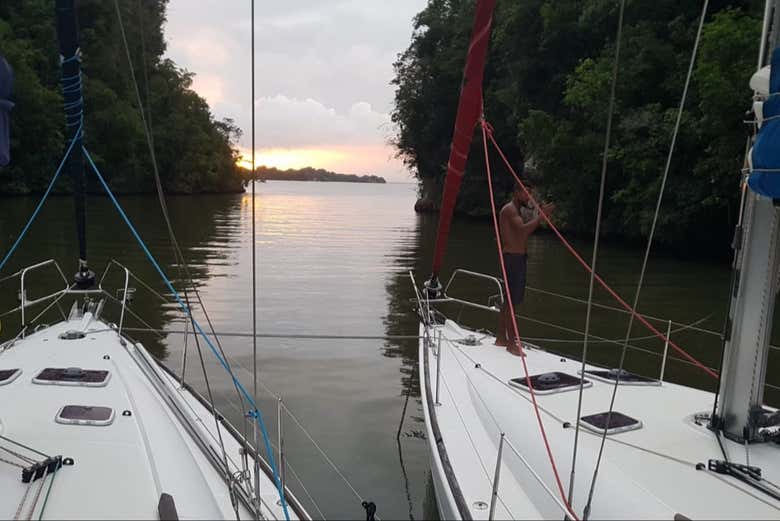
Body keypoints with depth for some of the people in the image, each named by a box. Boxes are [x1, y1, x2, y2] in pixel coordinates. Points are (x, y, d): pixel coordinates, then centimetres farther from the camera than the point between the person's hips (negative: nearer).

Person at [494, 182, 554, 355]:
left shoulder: (518, 210, 20)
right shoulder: (510, 209, -12)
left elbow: (527, 231, 17)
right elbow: (523, 229, -26)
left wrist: (538, 214, 8)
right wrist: (541, 215, -20)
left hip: (519, 257, 11)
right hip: (513, 258, -11)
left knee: (509, 300, 14)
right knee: (512, 301, -8)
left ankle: (501, 337, 23)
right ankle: (512, 343, -5)